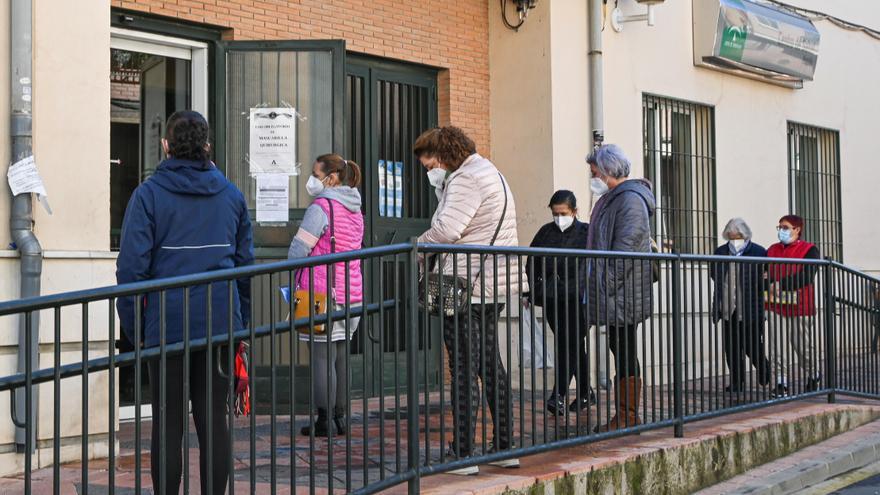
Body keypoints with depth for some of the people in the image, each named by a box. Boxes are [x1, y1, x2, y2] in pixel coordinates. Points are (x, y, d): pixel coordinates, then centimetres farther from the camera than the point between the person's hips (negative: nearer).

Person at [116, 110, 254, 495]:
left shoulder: (148, 194, -4)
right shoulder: (232, 195, 7)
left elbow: (132, 266, -9)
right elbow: (245, 262, 10)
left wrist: (132, 327, -1)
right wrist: (240, 323, 17)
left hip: (167, 325, -3)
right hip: (221, 325, 3)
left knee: (168, 425, 4)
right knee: (213, 420, 8)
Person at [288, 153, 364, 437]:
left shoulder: (321, 207, -11)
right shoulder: (355, 211, 15)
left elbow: (297, 251, -11)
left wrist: (298, 277, 8)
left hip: (322, 295, -8)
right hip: (351, 293, 8)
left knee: (321, 356, -4)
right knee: (340, 357, 11)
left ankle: (325, 421, -3)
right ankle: (339, 417, 15)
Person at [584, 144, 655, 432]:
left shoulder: (630, 200, -12)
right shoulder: (610, 199, 19)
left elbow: (625, 249, -20)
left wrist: (607, 286, -21)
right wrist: (597, 289, 18)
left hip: (623, 297, -10)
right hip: (613, 299, 10)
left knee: (625, 354, -5)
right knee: (621, 353, 11)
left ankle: (627, 417, -1)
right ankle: (625, 415, 16)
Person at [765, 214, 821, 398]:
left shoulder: (809, 250, -4)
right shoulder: (772, 250, 13)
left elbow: (806, 277, -16)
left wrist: (780, 284, -21)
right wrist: (769, 284, -12)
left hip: (800, 306, -3)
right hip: (775, 306, 4)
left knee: (803, 346, 6)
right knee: (779, 346, -2)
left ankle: (813, 376, 29)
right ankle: (781, 384, 1)